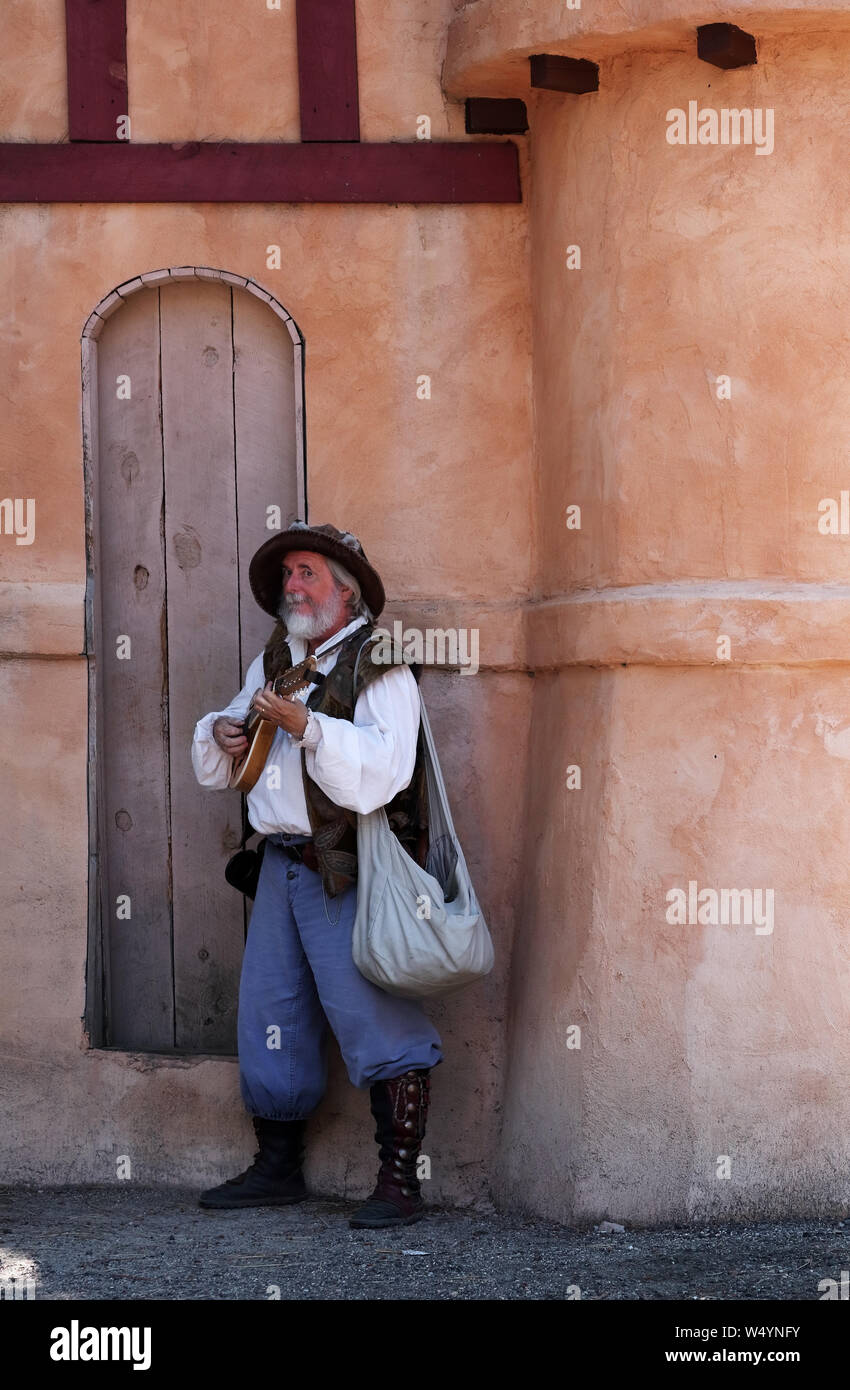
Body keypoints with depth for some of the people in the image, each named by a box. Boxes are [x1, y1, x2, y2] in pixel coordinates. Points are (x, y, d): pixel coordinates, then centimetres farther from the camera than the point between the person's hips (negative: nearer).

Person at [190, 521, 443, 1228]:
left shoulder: (380, 666, -6)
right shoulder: (273, 661, 17)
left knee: (377, 1019, -10)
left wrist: (308, 726, -27)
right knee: (270, 1017, 10)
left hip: (349, 873, -8)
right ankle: (278, 1169, 22)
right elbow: (221, 765, 28)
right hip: (282, 866, 8)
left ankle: (400, 1180, -6)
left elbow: (382, 767, -21)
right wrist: (221, 732, 6)